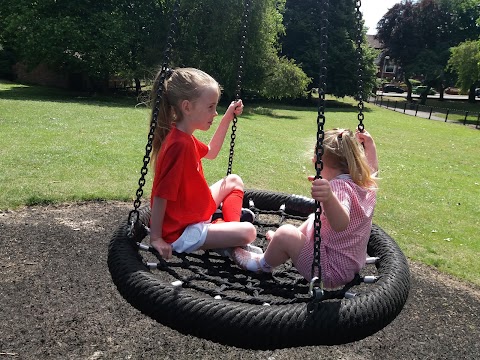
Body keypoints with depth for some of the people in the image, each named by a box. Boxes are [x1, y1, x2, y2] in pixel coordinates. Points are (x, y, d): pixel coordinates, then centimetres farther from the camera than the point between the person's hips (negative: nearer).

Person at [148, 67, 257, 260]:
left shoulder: (183, 136, 2)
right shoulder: (180, 145, -29)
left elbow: (211, 152, 21)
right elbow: (160, 196, -27)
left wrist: (227, 118, 14)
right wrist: (156, 238, -20)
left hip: (194, 213, 10)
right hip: (180, 232, -10)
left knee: (234, 181, 18)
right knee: (248, 232, -17)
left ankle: (230, 228, 10)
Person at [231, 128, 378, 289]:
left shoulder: (339, 186, -26)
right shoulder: (364, 182, 0)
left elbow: (341, 223, -46)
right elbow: (372, 168, 26)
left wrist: (329, 197, -62)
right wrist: (370, 145, 16)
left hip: (331, 271, -10)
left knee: (285, 233, -12)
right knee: (314, 218, 26)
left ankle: (263, 264, 16)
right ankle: (279, 243, 42)